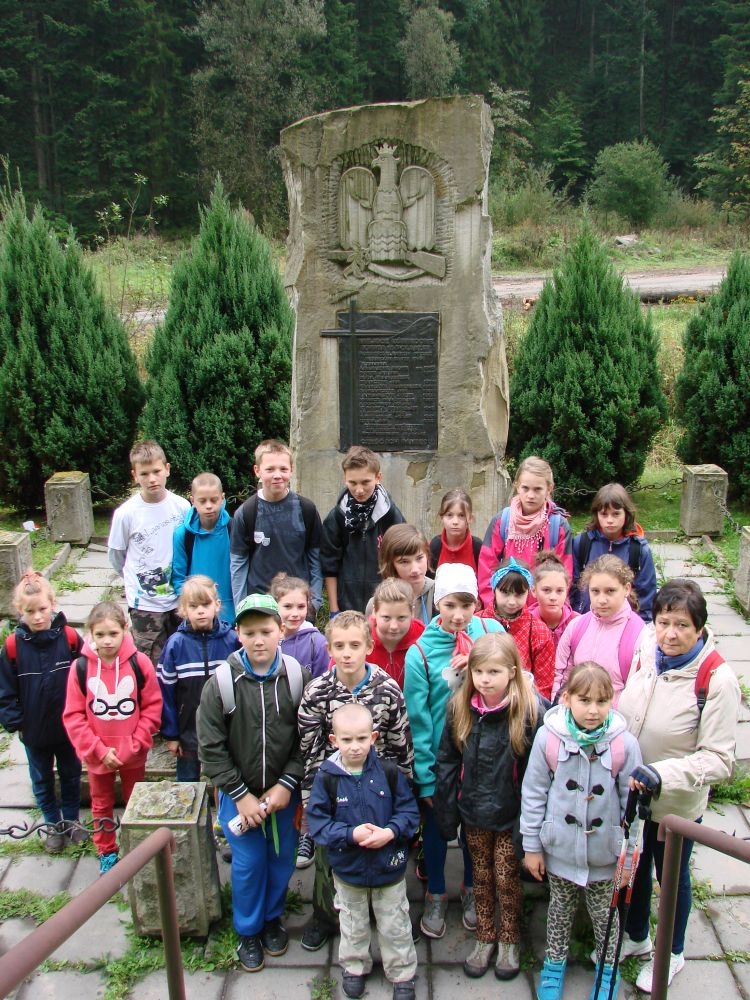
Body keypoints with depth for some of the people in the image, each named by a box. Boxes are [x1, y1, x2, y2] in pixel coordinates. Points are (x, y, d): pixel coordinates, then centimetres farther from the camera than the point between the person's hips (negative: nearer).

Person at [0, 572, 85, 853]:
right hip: (34, 732, 1)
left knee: (71, 776, 18)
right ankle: (54, 826, 38)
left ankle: (72, 821, 39)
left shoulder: (69, 637, -16)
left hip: (68, 727, 0)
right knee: (42, 781, 18)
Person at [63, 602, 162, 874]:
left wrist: (136, 743, -14)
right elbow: (73, 716, -10)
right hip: (97, 756, 1)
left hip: (133, 754, -1)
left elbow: (153, 707, -8)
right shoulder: (80, 667, -14)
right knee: (101, 806, 19)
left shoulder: (139, 663, -15)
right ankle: (106, 852, 39)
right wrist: (99, 750, -14)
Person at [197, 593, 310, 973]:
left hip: (284, 790, 1)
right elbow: (210, 747, -10)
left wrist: (287, 784, -13)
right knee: (248, 863, 7)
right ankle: (248, 931, 30)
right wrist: (240, 794, -11)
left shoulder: (298, 677, -11)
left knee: (282, 857, 14)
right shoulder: (221, 683, -15)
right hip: (239, 792, -1)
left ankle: (272, 917, 39)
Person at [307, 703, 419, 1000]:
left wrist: (391, 832, -26)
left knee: (395, 926, 15)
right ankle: (354, 967, 47)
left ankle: (402, 974, 36)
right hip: (348, 868, 1)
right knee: (353, 925, 23)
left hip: (389, 867, 0)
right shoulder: (326, 778, -16)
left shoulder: (389, 773, -14)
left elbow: (409, 810, -8)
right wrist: (351, 834, -27)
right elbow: (317, 821, -15)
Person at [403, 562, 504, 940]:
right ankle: (436, 896, 41)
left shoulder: (492, 632, -11)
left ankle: (472, 890, 45)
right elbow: (418, 720, -11)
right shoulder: (420, 653, -16)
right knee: (436, 827, 17)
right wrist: (425, 776, -10)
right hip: (439, 759, -1)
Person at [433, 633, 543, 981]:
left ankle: (510, 941, 34)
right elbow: (447, 762, 0)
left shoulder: (530, 711, -19)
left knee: (507, 879, 11)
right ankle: (485, 937, 37)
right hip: (473, 814, 3)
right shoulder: (460, 708, -7)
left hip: (511, 816, -3)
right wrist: (446, 812, 0)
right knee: (481, 877, 18)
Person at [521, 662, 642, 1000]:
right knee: (560, 908, 22)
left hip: (605, 852, 0)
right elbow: (533, 795, -7)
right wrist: (532, 846, -3)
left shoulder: (624, 744, -17)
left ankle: (608, 970, 45)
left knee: (605, 913, 20)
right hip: (560, 848, 0)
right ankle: (554, 964, 46)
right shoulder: (548, 738, -17)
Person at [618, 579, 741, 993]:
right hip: (630, 793, 4)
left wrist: (662, 775, -33)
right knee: (633, 865, 24)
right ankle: (635, 936, 51)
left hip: (677, 803, -4)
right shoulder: (644, 653, -12)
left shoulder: (717, 679, -26)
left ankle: (671, 952, 46)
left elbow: (718, 759, -24)